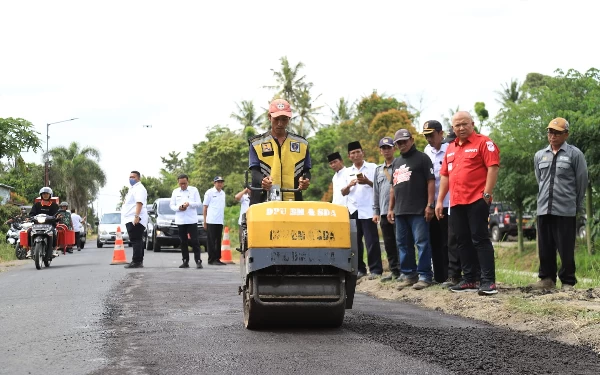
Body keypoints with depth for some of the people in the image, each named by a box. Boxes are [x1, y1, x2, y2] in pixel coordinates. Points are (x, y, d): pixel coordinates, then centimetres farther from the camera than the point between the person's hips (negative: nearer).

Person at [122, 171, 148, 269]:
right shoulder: (132, 188, 24)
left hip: (135, 220, -11)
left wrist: (136, 216, -31)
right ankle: (139, 262, 16)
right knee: (136, 241, 12)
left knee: (136, 241, -14)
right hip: (130, 220, 11)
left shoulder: (139, 188, -9)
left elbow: (139, 203, -22)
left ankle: (137, 262, -18)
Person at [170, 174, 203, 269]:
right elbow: (171, 205, 9)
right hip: (180, 221, 3)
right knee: (183, 242, 5)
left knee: (194, 241, -7)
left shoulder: (194, 190, 4)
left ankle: (198, 261, -7)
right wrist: (178, 208, -11)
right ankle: (185, 261, 10)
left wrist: (189, 204, -16)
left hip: (192, 220, -3)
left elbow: (199, 203, 1)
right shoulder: (175, 192, 11)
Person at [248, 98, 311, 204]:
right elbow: (255, 171, 2)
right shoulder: (257, 143, 11)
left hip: (293, 200, 2)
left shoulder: (301, 143, 17)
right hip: (264, 201, -2)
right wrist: (261, 180, -22)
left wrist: (305, 180, -8)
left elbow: (306, 170, 17)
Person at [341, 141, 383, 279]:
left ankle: (375, 270, -4)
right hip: (352, 211, 4)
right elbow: (343, 193, 15)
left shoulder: (373, 168, 4)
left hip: (368, 210, -4)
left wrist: (368, 182, -16)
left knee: (372, 241, -6)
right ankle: (359, 269, 11)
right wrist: (349, 185, -6)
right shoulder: (347, 171, 16)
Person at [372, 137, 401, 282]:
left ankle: (402, 270, -1)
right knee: (389, 244, 7)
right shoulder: (378, 170, 19)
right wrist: (376, 211, 13)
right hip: (384, 212, 6)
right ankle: (394, 271, 14)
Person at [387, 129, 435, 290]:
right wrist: (391, 208, 17)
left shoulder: (422, 158, 0)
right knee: (403, 244, 9)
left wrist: (429, 205, -14)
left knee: (421, 242, -8)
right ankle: (408, 275, 15)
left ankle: (424, 276, -6)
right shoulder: (396, 162, 21)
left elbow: (431, 182, -6)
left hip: (418, 210, -7)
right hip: (400, 211, 7)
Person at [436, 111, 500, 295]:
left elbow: (493, 168, -11)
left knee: (480, 239, -9)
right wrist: (440, 201, 15)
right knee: (463, 241, 9)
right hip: (456, 203, 7)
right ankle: (469, 280, 16)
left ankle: (489, 281, -9)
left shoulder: (483, 142, -3)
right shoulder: (451, 148, 19)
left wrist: (487, 194, -17)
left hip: (477, 201, -7)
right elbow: (445, 175, 21)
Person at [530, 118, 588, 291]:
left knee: (566, 249, -1)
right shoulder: (539, 156, 11)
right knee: (545, 247, 7)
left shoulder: (574, 154, -2)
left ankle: (568, 282, 6)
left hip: (566, 211, -4)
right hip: (544, 209, 4)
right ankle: (547, 279, 15)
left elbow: (582, 181, 3)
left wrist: (577, 205, 9)